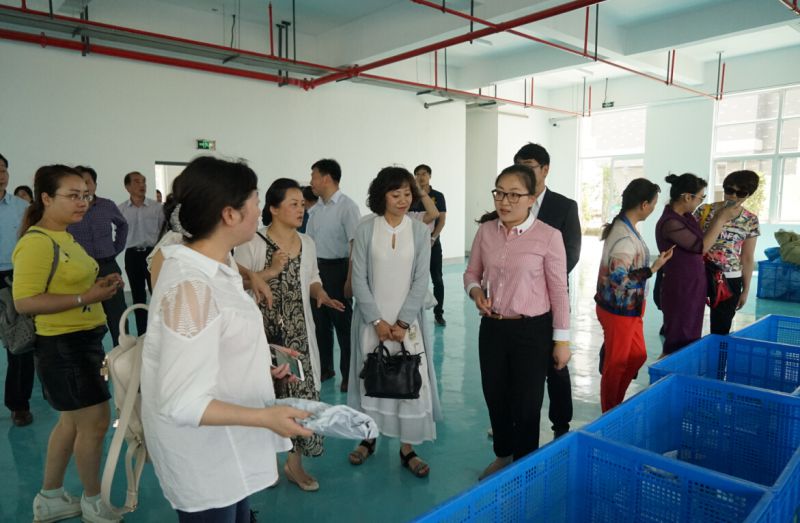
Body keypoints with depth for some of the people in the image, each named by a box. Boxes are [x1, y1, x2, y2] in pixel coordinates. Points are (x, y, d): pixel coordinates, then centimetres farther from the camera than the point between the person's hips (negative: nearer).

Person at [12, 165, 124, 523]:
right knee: (95, 422, 2)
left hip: (84, 340, 10)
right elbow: (24, 302, -26)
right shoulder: (37, 242, -19)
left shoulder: (64, 238, 11)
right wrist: (85, 298, -26)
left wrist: (99, 286, 5)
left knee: (73, 421, 20)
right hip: (63, 346, -10)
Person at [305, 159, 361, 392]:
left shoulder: (347, 206, -12)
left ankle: (348, 374, 15)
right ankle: (324, 368, 31)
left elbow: (355, 245, -16)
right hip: (315, 268, 7)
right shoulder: (316, 209, 9)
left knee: (343, 322, 2)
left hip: (337, 268, -7)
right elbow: (309, 242, 13)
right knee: (320, 321, 15)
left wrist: (350, 280, -20)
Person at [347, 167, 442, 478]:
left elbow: (421, 281, -4)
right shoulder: (365, 230, -3)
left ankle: (407, 449, 18)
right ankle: (368, 438, 31)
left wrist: (403, 323, -10)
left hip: (408, 319, 0)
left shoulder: (420, 231, -1)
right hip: (372, 318, 0)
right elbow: (359, 279, -5)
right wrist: (377, 320, -10)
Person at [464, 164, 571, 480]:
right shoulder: (485, 231, -1)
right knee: (495, 398, 19)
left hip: (533, 331, -4)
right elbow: (471, 273, 11)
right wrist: (476, 291, -12)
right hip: (492, 328, 4)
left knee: (527, 403, 11)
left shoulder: (548, 236, -12)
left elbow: (559, 291, -7)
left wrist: (561, 339, -5)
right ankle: (502, 455, 44)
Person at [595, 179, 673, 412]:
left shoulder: (625, 227, 4)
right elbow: (618, 278, -30)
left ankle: (616, 405, 36)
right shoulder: (624, 237, -26)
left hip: (628, 307, 9)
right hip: (619, 310, -9)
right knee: (616, 363, 7)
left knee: (637, 355, 21)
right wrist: (652, 269, -27)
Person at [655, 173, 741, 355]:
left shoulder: (685, 216, 6)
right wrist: (722, 218, -11)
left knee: (689, 342, 18)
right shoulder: (670, 223, -23)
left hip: (693, 288, 9)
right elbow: (702, 246, -17)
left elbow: (701, 238, 14)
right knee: (677, 346, 1)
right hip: (680, 291, -9)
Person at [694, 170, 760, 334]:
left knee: (721, 329, 8)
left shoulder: (750, 220, 2)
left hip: (729, 280, 1)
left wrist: (745, 290, 7)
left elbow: (748, 258, 6)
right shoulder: (704, 210, -2)